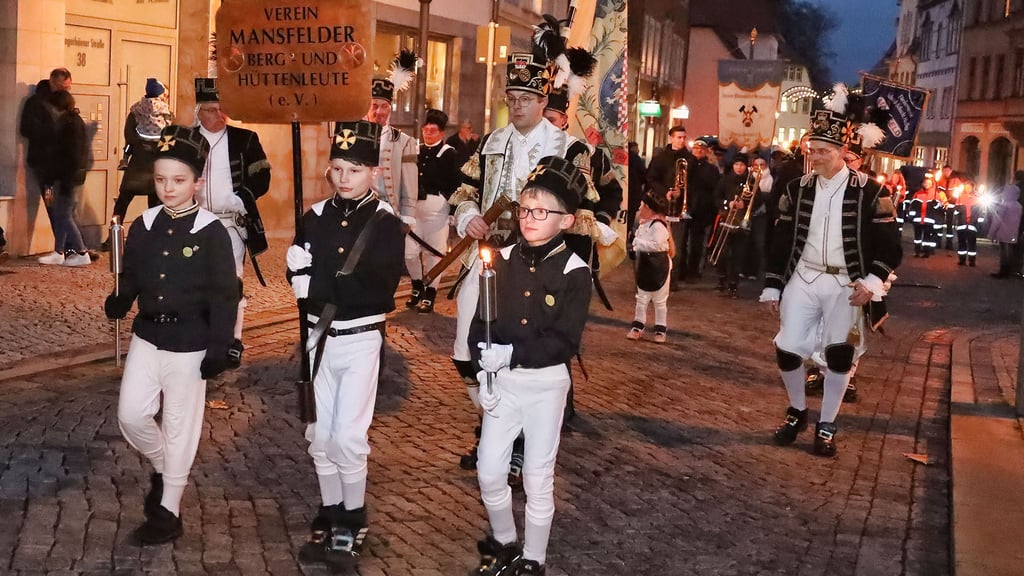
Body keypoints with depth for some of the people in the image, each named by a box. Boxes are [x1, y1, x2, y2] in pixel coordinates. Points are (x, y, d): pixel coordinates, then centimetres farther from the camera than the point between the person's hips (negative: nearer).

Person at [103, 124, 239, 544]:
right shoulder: (143, 227, 4)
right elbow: (129, 278, 9)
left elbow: (225, 296, -10)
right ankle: (161, 469, 31)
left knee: (179, 427, 5)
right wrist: (117, 303, -14)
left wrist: (218, 349, -12)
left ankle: (169, 510, 17)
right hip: (147, 337, 5)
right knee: (131, 414, 1)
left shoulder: (211, 233, -11)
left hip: (188, 344, -4)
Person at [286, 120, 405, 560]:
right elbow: (299, 276, -3)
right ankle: (329, 515, 25)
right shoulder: (315, 218, 4)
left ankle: (354, 516, 16)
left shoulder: (385, 223, -7)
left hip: (360, 339, -4)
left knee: (347, 436, -5)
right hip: (318, 336, 4)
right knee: (319, 434, 9)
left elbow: (380, 289, -15)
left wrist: (324, 285, -15)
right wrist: (348, 286, -18)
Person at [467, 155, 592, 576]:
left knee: (537, 477, 7)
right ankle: (503, 542, 34)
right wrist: (483, 370, -13)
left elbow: (565, 341, -17)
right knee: (489, 472, 8)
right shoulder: (502, 261, 0)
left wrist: (513, 353, -27)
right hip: (501, 381, 4)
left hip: (546, 384, -3)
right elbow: (480, 323, 0)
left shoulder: (574, 272, -12)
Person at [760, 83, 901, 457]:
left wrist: (872, 282, -20)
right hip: (803, 279, 3)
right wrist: (772, 287, 5)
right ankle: (797, 411, 23)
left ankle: (826, 426, 14)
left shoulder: (869, 192, -7)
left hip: (846, 285, -2)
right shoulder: (798, 189, 2)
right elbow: (781, 241, 8)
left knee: (838, 353, -3)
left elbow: (890, 246, -6)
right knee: (787, 349, -2)